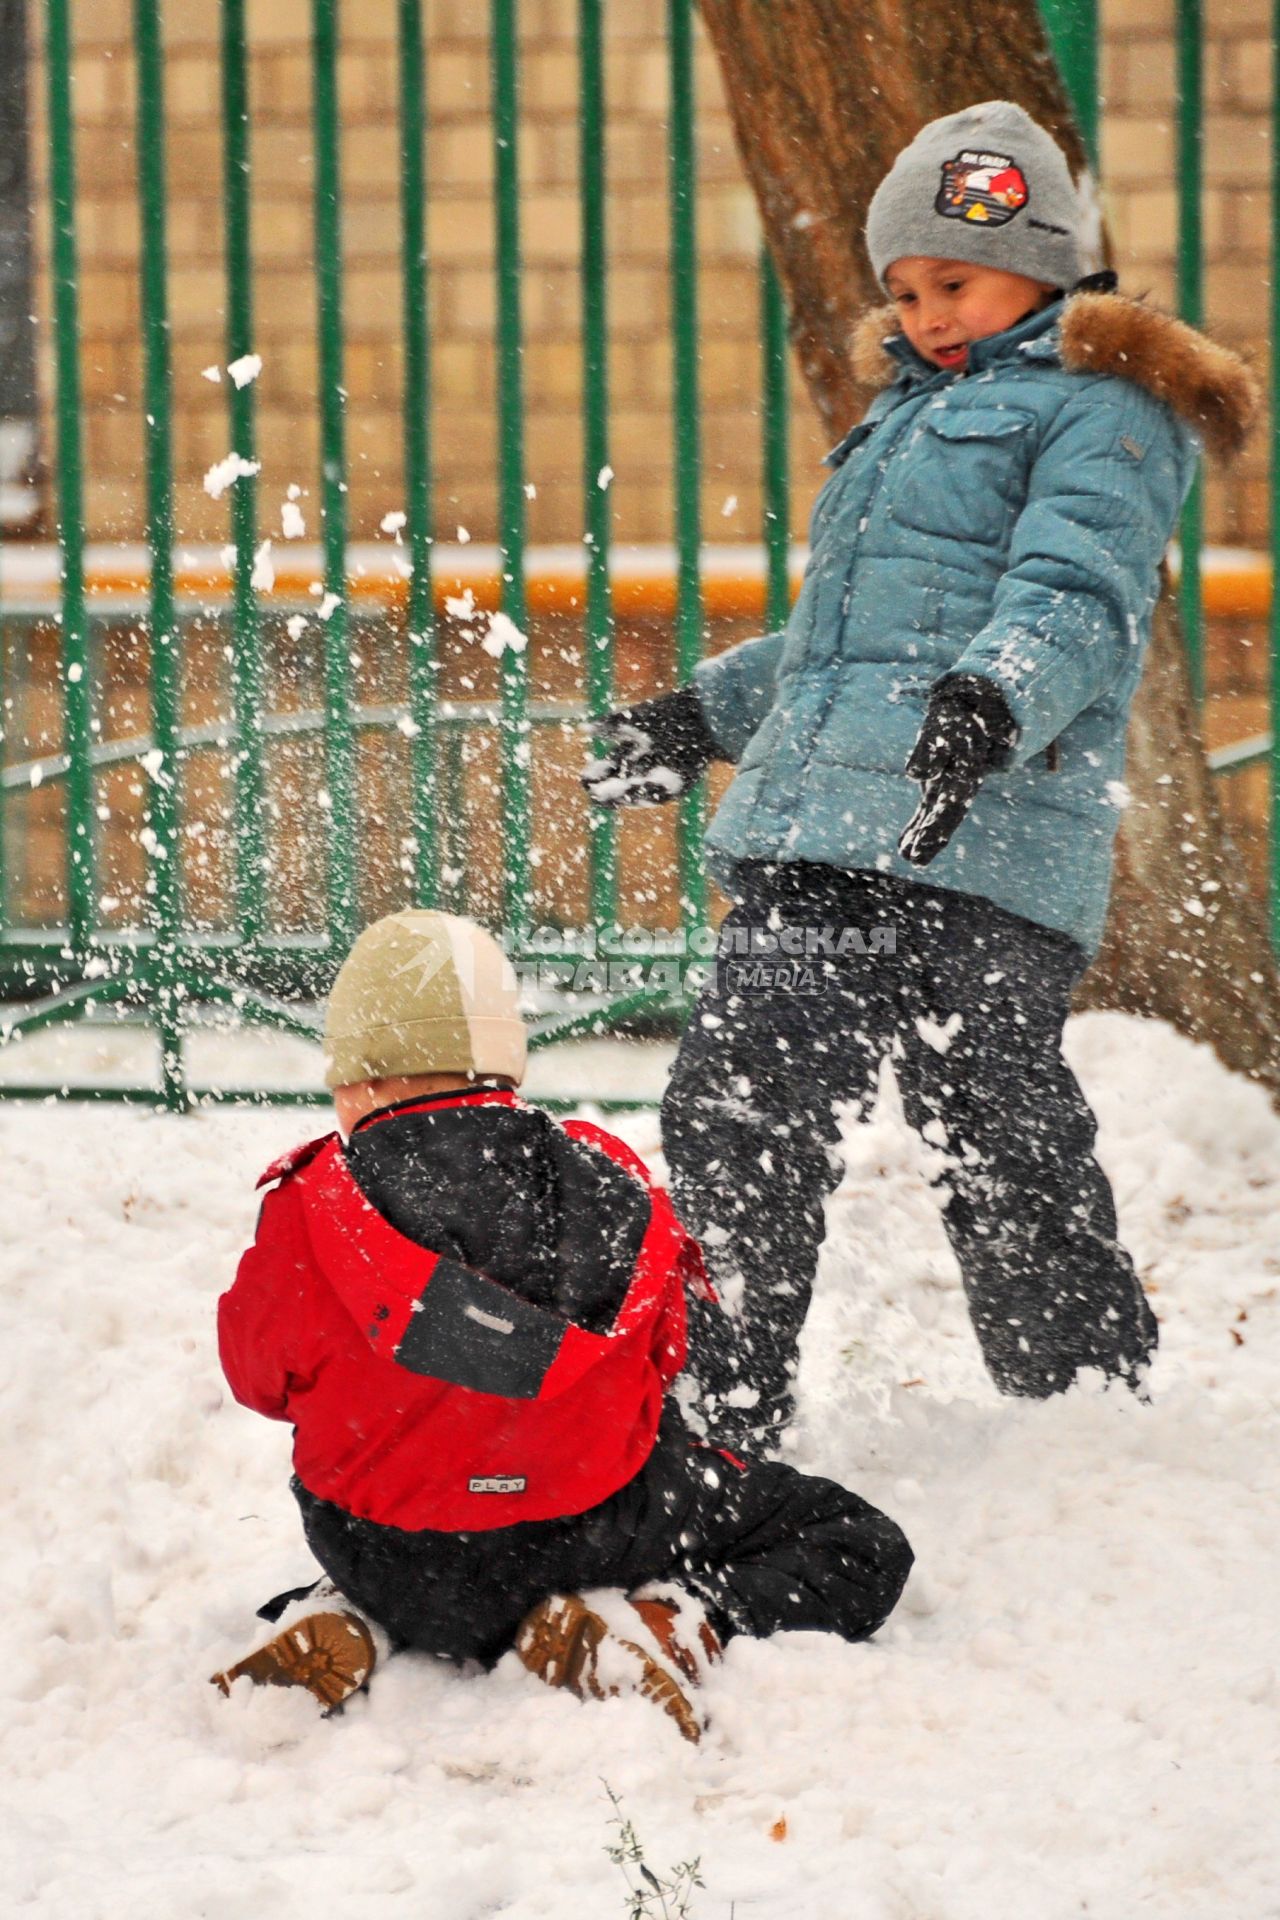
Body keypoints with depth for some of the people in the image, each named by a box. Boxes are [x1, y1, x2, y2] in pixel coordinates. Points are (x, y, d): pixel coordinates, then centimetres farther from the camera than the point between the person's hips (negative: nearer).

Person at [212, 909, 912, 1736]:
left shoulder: (314, 1211, -12)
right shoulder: (612, 1184, -7)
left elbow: (258, 1373, 6)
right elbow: (660, 1358, 8)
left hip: (392, 1572, 3)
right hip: (592, 1539, -2)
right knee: (860, 1548, 14)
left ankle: (336, 1622, 8)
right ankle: (663, 1629, -10)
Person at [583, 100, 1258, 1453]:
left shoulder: (1097, 409, 1)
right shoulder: (911, 413, 28)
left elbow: (1076, 596, -16)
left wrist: (989, 704, -34)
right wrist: (707, 712, 38)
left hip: (979, 850, -8)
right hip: (811, 842, 8)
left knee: (1005, 1164, -6)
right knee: (731, 1128, 0)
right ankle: (715, 1431, 7)